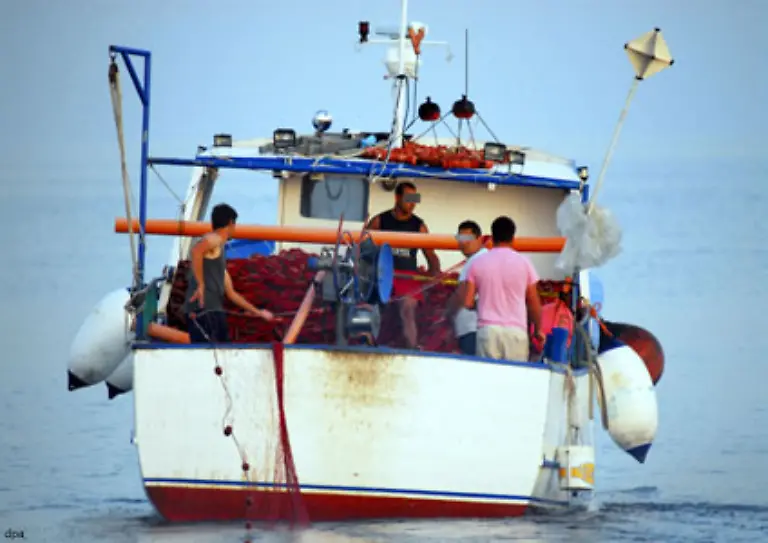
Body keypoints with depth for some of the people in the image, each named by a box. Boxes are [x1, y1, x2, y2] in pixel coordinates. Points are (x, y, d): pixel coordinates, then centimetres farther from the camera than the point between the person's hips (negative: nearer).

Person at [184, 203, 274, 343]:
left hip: (215, 311, 10)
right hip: (201, 310, -10)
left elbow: (231, 293, 33)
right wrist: (200, 285, -26)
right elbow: (197, 250, -28)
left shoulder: (220, 251, 27)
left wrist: (257, 312, 38)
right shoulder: (214, 240, -2)